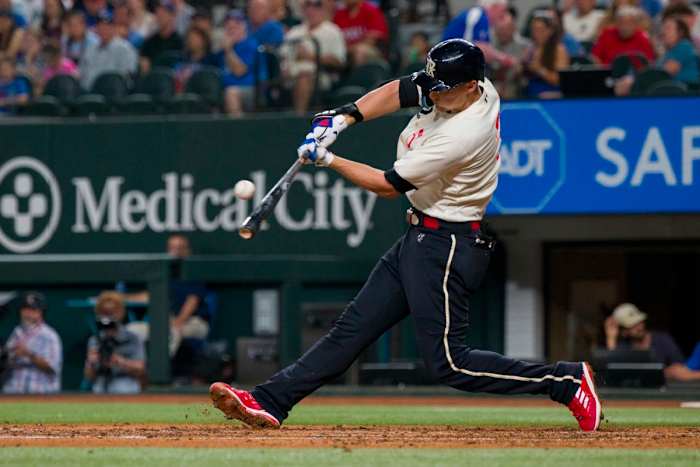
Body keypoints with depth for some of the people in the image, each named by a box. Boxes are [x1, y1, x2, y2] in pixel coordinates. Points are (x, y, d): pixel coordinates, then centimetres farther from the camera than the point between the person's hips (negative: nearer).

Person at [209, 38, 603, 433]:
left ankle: (567, 381, -3)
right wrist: (344, 118, -1)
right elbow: (398, 91, 14)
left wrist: (328, 160, -7)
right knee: (353, 328, 7)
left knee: (448, 363, -9)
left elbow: (389, 185, -17)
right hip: (421, 238, 10)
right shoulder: (470, 90, -1)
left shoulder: (463, 134, -27)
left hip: (445, 248, -10)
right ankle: (270, 404, 7)